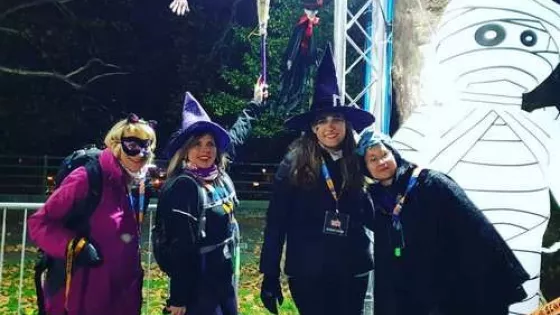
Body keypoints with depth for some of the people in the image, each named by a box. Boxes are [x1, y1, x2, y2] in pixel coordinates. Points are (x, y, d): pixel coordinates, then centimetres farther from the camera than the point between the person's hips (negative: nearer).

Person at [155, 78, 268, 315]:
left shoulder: (219, 176, 1)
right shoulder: (183, 187, -20)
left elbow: (236, 135, 19)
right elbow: (181, 248, -21)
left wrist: (256, 104, 29)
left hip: (225, 278, 8)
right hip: (198, 286, -8)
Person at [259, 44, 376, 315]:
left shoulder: (358, 163, 0)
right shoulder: (294, 164, -6)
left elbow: (369, 217, 9)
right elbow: (276, 223, -6)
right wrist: (270, 275, -7)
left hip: (352, 271, 3)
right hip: (307, 273, -3)